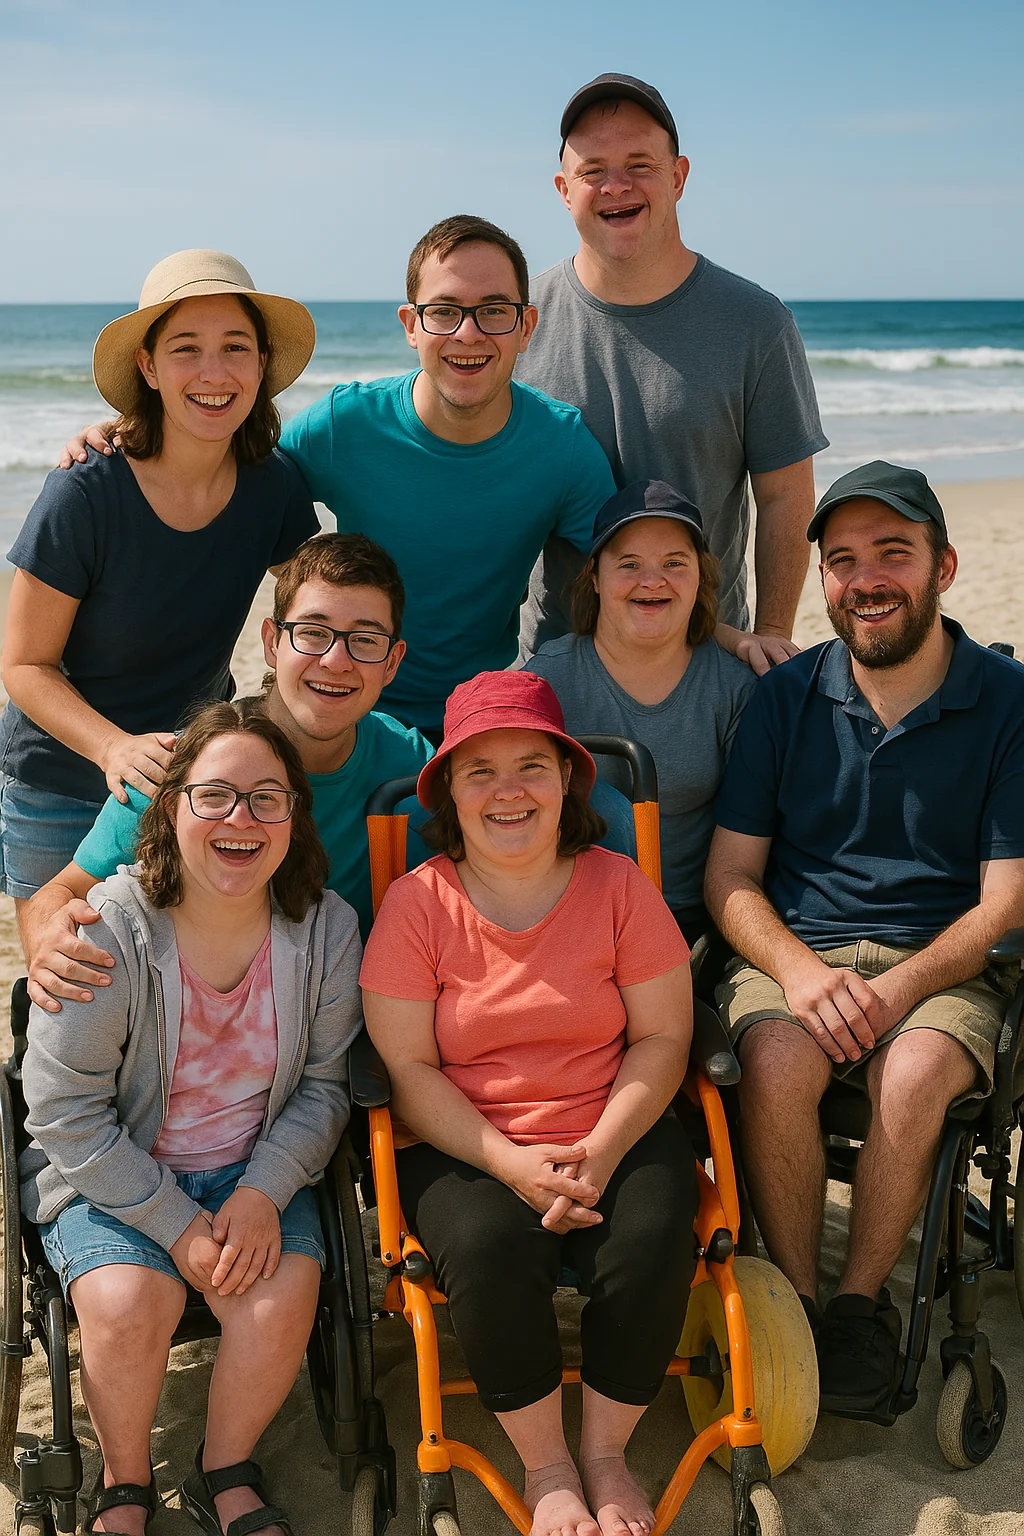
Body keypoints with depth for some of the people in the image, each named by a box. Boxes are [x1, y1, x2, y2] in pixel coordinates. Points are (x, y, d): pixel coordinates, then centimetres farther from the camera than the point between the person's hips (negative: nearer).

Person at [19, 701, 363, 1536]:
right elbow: (65, 1113, -15)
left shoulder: (326, 927, -9)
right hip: (112, 1175, -2)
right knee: (129, 1303, -27)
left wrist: (263, 1193, -16)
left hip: (259, 1170, 2)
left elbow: (323, 1086, 0)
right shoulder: (107, 930, -19)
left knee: (282, 1297, -23)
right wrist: (177, 1225, -18)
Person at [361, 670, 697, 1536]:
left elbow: (662, 1038, 0)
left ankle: (605, 1452, 2)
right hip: (464, 1146, -1)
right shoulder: (416, 903, -3)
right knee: (489, 1251, -31)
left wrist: (599, 1153, -15)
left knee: (652, 1249, -27)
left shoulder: (617, 887, 1)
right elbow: (407, 1069, -5)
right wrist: (510, 1162, -18)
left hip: (616, 1134, 1)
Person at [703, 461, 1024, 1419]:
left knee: (914, 1076, -32)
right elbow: (730, 875, 5)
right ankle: (793, 1298, -9)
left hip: (941, 963, -1)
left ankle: (861, 1298, -7)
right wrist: (797, 970, -15)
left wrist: (902, 985, -20)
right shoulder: (786, 698, 7)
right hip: (793, 951, 1)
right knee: (778, 1063, -31)